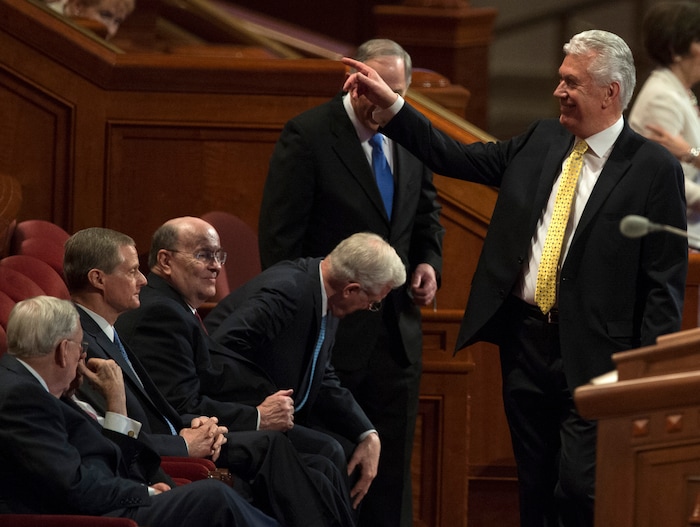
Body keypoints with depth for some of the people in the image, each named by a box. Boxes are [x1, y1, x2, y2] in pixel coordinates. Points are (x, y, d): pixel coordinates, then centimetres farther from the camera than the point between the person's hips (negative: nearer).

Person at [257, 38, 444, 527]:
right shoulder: (307, 135, -11)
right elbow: (279, 235, -11)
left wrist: (429, 261, 3)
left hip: (395, 326, 6)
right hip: (331, 325, -6)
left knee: (392, 465, 8)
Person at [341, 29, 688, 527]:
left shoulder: (654, 168, -8)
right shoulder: (540, 142, 10)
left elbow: (665, 284, -9)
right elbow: (456, 157, 15)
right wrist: (389, 105, 7)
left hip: (592, 355, -6)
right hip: (525, 339, 6)